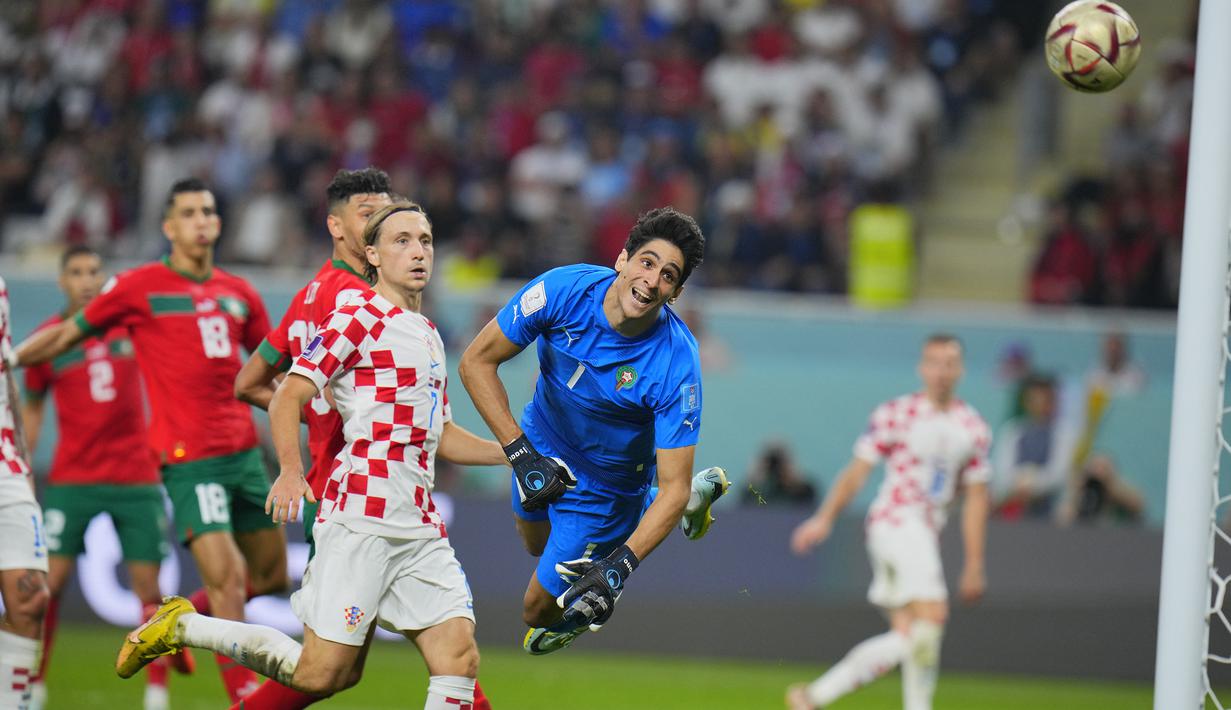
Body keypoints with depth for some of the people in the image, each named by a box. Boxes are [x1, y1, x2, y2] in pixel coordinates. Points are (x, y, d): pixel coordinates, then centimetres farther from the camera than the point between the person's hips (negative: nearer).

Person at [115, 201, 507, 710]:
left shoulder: (428, 335, 22)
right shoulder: (360, 318, -3)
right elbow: (287, 397, -10)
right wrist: (291, 470, -25)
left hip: (421, 528, 7)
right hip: (360, 516, -7)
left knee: (459, 657, -8)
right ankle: (183, 627, 9)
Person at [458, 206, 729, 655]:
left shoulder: (676, 364, -37)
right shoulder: (564, 290, -30)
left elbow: (673, 488, -34)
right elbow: (476, 362, -19)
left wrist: (620, 565, -47)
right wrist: (520, 453, -28)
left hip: (608, 481, -4)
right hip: (543, 444, 4)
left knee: (540, 611, 7)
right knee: (537, 545, 33)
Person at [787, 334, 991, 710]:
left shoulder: (973, 427, 13)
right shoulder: (896, 414, -1)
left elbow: (975, 498, 16)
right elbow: (858, 469, -1)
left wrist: (974, 565, 14)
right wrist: (825, 518, -12)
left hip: (927, 531, 6)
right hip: (895, 520, -6)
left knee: (905, 637, 1)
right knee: (932, 612, -23)